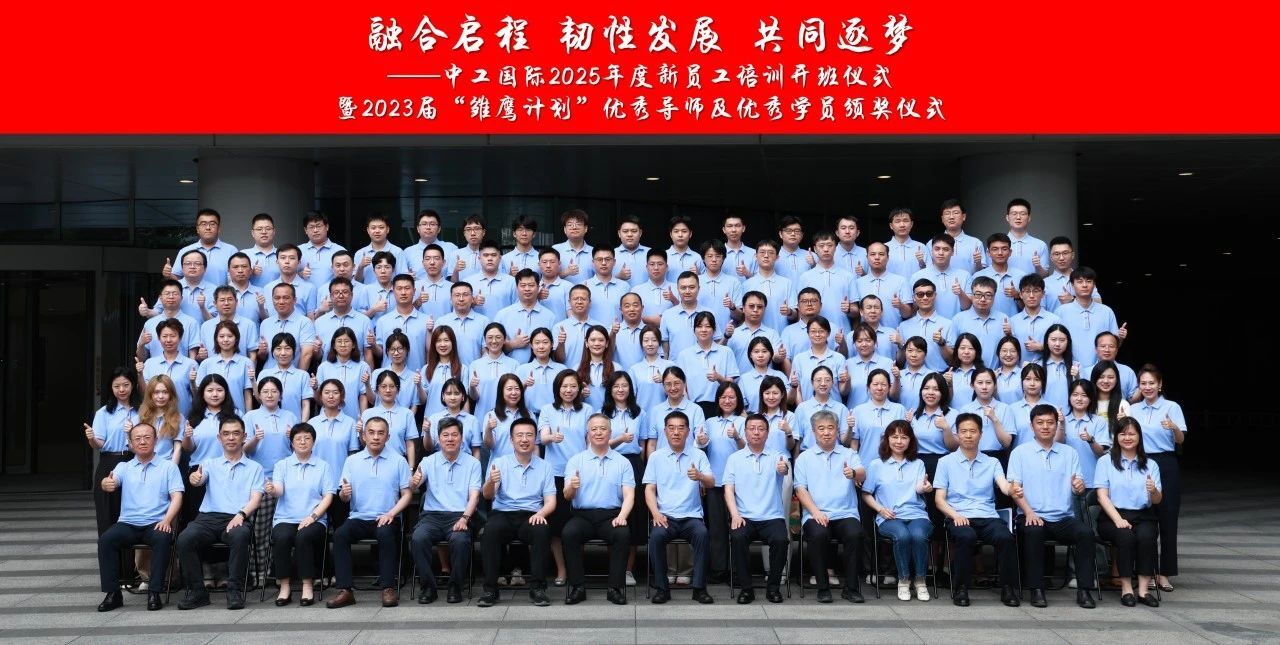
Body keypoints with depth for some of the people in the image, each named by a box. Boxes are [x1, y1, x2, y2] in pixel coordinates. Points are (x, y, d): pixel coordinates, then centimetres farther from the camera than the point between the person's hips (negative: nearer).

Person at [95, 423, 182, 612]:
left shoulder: (168, 467, 10)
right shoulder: (124, 467, 15)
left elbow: (177, 496, 1)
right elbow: (110, 482, -6)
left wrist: (167, 520, -17)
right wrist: (106, 483, -33)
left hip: (156, 524, -2)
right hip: (128, 523, 2)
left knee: (162, 538, -34)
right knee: (105, 539, -26)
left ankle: (154, 593, -25)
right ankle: (113, 593, -16)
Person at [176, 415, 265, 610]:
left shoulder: (254, 468, 16)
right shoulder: (210, 463, 20)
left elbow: (255, 498, 3)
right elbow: (199, 479, -3)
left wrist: (241, 514, -18)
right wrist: (195, 478, -30)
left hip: (237, 519, -2)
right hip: (208, 517, 2)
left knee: (240, 536, -37)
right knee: (185, 539, -29)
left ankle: (235, 590, -23)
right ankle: (197, 591, -14)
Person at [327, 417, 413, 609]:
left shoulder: (398, 461, 5)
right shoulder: (352, 461, 11)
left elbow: (406, 495, 1)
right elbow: (344, 497, 8)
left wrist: (391, 513, -15)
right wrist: (344, 494, -17)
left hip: (386, 518, -2)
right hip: (359, 517, 2)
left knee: (385, 533, -34)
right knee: (340, 534, -27)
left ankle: (389, 588, -26)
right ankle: (345, 590, -26)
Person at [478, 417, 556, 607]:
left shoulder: (545, 466, 11)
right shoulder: (499, 463, 8)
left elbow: (550, 501, 6)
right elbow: (487, 496, -3)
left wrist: (541, 513, -18)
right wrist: (490, 482, -27)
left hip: (531, 517, 1)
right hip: (503, 515, 0)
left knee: (542, 531, -33)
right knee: (491, 530, -33)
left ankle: (537, 588, -22)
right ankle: (490, 588, -23)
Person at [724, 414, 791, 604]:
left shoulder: (777, 457, 8)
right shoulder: (734, 458, 10)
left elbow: (784, 468, -17)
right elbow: (729, 490, 3)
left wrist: (784, 468, -42)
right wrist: (735, 515, -13)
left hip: (772, 517, 0)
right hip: (744, 517, 0)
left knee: (781, 539, -29)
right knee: (738, 537, -30)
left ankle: (773, 586, -7)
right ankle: (746, 587, -13)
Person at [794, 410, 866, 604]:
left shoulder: (849, 454, 14)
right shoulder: (804, 458, 14)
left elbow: (862, 474, -6)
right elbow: (801, 489, 5)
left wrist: (854, 473, -32)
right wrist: (816, 512, -11)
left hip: (845, 514, 1)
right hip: (815, 514, 0)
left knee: (855, 534, -30)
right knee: (818, 535, -32)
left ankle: (851, 587, -15)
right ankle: (823, 587, -16)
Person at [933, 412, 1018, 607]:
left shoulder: (992, 463, 17)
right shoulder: (946, 462, 12)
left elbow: (1004, 486, -3)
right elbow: (939, 499, 6)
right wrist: (955, 515, -14)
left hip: (988, 517, 2)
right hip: (959, 518, -2)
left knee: (1005, 537, -30)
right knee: (967, 537, -36)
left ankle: (1007, 588, -13)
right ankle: (960, 588, -19)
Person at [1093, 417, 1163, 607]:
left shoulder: (1150, 464, 16)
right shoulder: (1106, 461, 9)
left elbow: (1157, 501, 8)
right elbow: (1102, 495, -1)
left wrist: (1153, 491, -18)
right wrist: (1118, 519, -17)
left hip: (1143, 516, 2)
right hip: (1112, 516, -2)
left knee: (1146, 536, -31)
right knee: (1125, 536, -33)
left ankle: (1143, 589, -26)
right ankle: (1126, 589, -25)